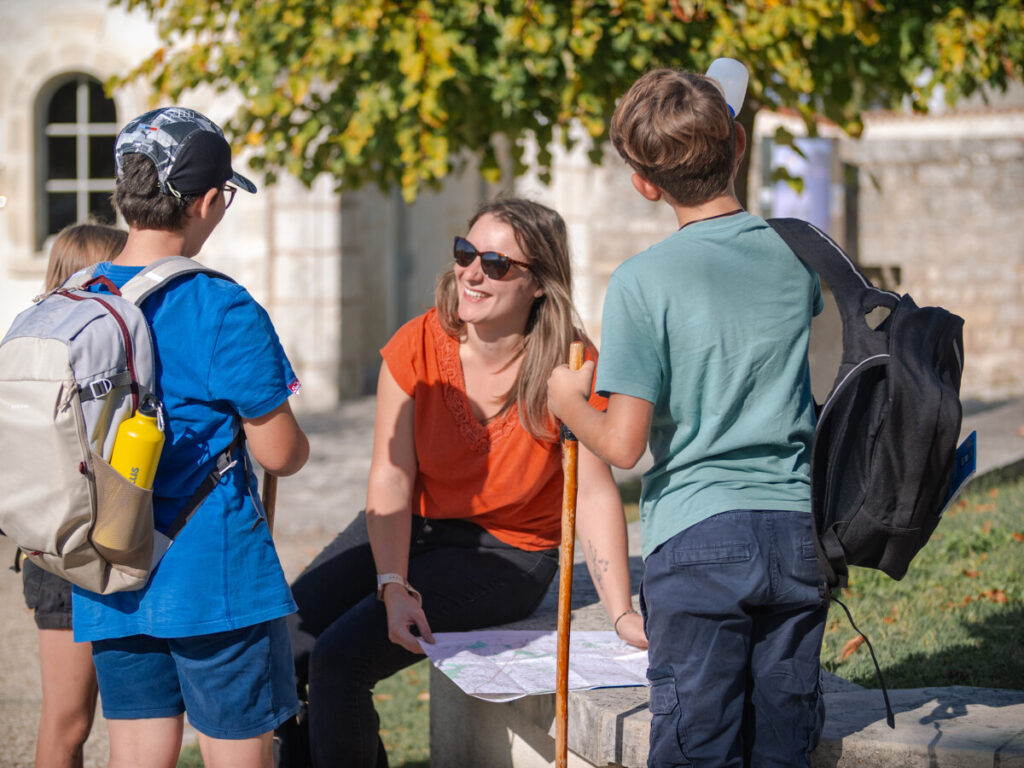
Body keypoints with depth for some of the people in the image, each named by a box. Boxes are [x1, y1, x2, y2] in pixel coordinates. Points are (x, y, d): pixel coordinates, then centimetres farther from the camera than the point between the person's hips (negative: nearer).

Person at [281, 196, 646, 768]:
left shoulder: (569, 367, -17)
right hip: (410, 528, 4)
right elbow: (391, 477, -11)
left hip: (507, 552, -4)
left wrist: (623, 615, -20)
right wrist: (393, 585, -23)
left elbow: (595, 492, -15)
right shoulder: (417, 346, -11)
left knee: (339, 658, -21)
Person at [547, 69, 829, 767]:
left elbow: (623, 444, -12)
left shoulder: (642, 282, -10)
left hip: (697, 536, -4)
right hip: (798, 531, 4)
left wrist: (569, 402, 7)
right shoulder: (800, 256, 3)